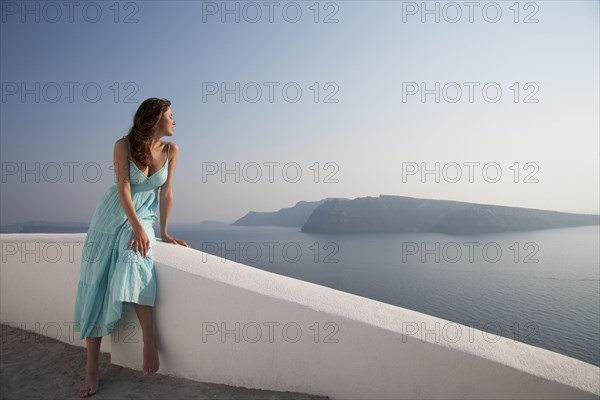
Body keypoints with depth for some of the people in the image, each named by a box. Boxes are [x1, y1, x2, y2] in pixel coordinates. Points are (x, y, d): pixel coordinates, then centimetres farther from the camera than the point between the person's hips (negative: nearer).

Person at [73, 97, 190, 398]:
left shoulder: (171, 150, -3)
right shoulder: (124, 145, -11)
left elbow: (166, 193, -2)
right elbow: (123, 188, -17)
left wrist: (163, 232, -3)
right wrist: (138, 227, -24)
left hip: (143, 217, 1)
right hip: (112, 217, -1)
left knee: (134, 261, -31)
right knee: (95, 286, -7)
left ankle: (149, 339, -26)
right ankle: (91, 369, -2)